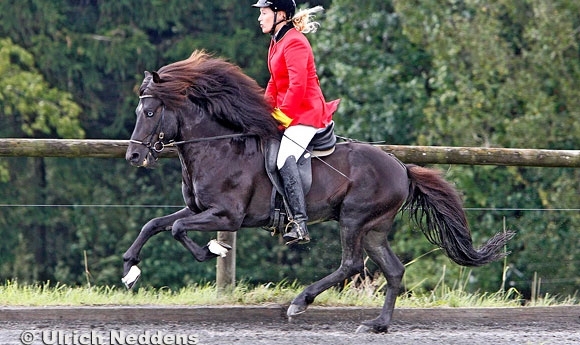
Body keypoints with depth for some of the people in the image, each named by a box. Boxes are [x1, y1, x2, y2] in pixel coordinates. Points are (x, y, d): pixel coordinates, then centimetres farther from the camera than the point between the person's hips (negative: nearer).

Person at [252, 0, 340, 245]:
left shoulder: (294, 43, -15)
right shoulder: (277, 43, 18)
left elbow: (297, 84, -23)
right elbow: (275, 82, 22)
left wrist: (285, 114, -19)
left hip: (305, 113, -12)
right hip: (288, 113, 12)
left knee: (285, 159, -27)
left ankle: (299, 224, -35)